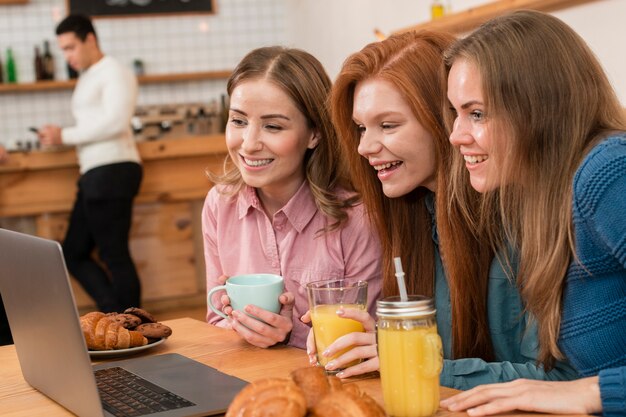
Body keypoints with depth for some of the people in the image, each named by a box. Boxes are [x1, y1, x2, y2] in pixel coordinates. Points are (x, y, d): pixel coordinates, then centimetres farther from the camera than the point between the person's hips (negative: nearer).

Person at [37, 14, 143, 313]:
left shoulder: (114, 73, -6)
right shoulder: (87, 78, 22)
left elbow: (114, 122, -18)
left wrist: (65, 136, -13)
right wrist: (59, 137, 1)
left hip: (112, 171, -10)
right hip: (94, 176, 10)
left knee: (114, 255, -6)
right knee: (74, 253, 10)